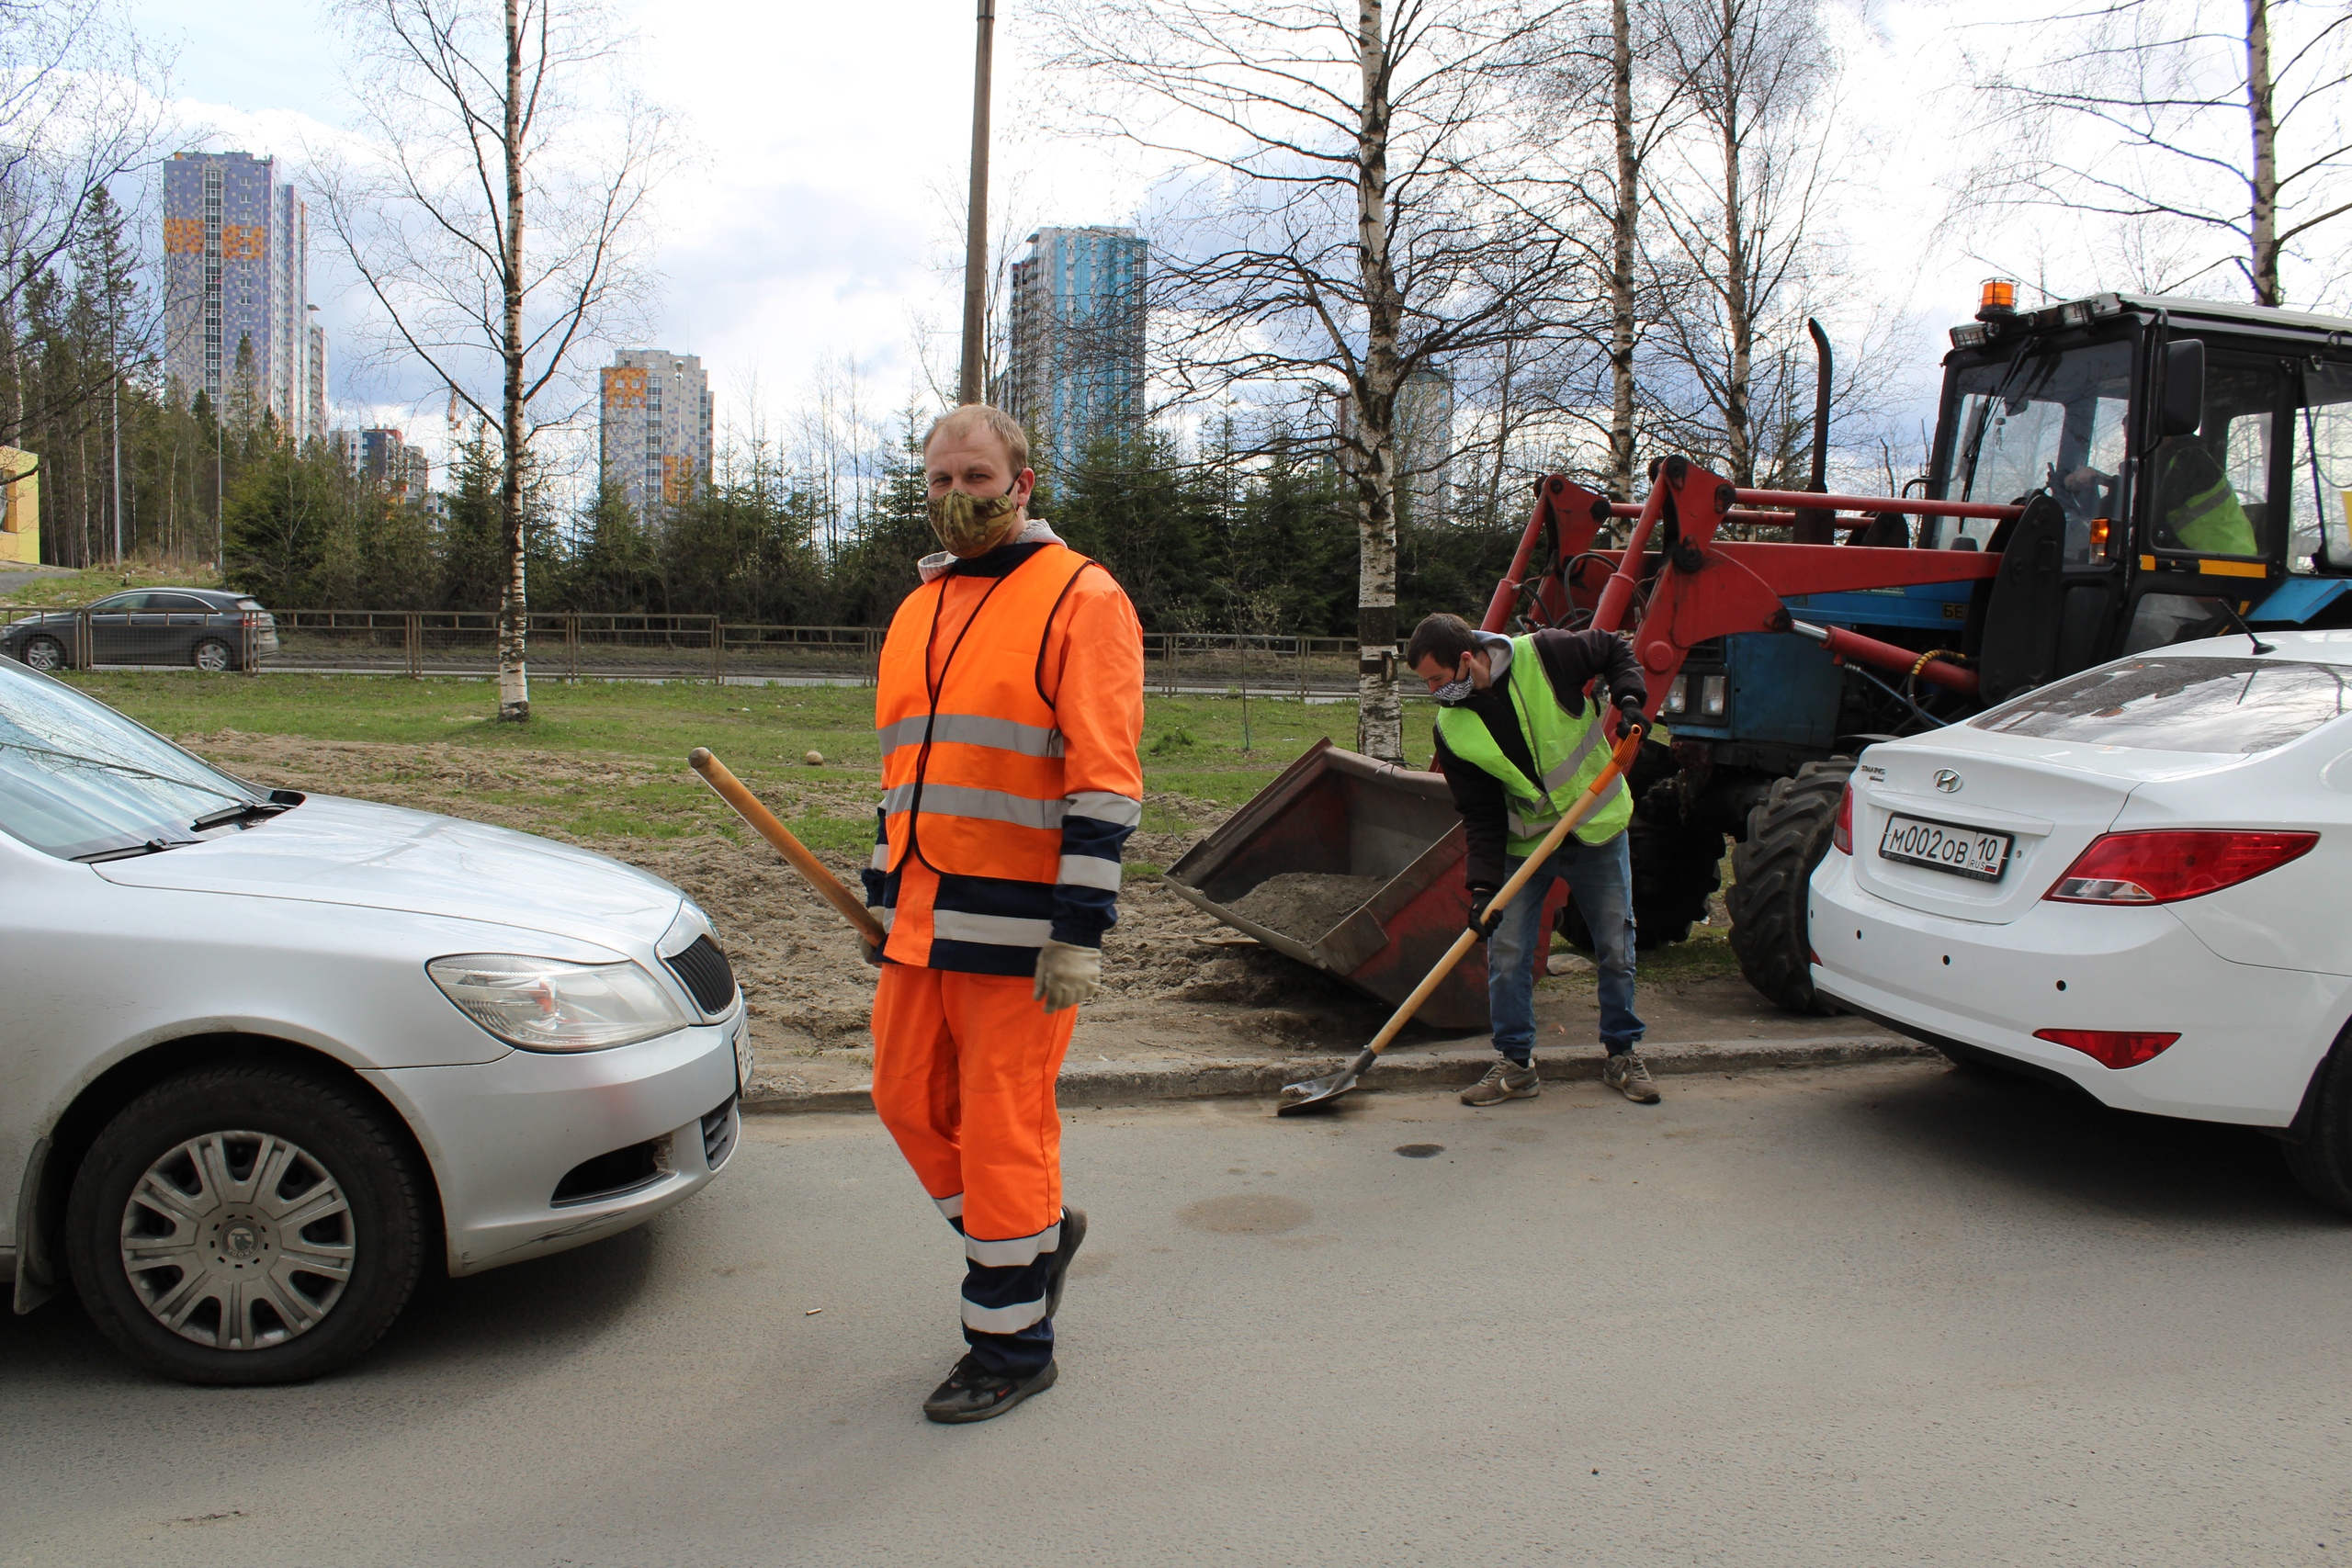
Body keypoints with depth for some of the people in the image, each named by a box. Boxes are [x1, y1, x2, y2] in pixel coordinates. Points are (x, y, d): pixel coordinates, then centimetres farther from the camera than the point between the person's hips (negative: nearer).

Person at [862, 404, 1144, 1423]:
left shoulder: (1080, 600, -8)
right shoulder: (917, 611, 16)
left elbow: (1102, 779, -14)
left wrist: (1079, 932, -18)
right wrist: (884, 898, 21)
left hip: (1018, 924, -7)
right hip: (923, 919, 8)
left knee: (1001, 1127, 0)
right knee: (910, 1099, 14)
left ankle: (1012, 1348, 17)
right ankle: (1041, 1230, 37)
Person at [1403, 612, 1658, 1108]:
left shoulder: (1544, 656, -18)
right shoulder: (1452, 730, -11)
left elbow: (1614, 650, 0)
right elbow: (1481, 815, -9)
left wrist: (1628, 699, -17)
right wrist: (1483, 885, -18)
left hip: (1598, 830, -1)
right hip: (1524, 843, 2)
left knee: (1616, 949, 6)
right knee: (1507, 953, -3)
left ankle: (1623, 1054, 23)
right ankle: (1515, 1064, 11)